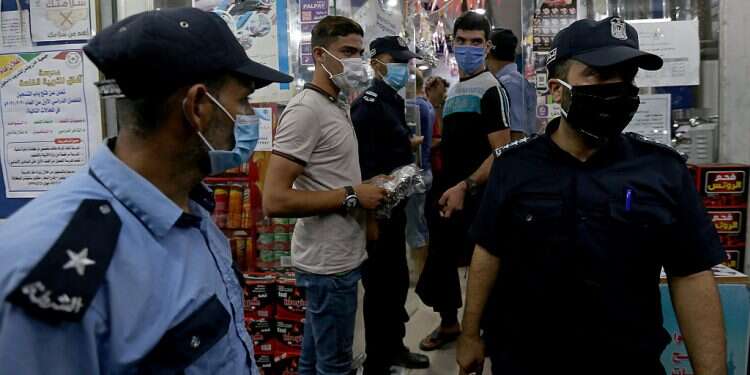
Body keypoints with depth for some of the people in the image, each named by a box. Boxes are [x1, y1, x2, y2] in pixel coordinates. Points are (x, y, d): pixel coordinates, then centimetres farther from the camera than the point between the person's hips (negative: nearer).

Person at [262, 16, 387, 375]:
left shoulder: (337, 106, 13)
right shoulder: (305, 110, -18)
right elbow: (275, 201, -26)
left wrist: (365, 189, 5)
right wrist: (352, 196, -20)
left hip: (337, 256, 9)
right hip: (329, 262, -9)